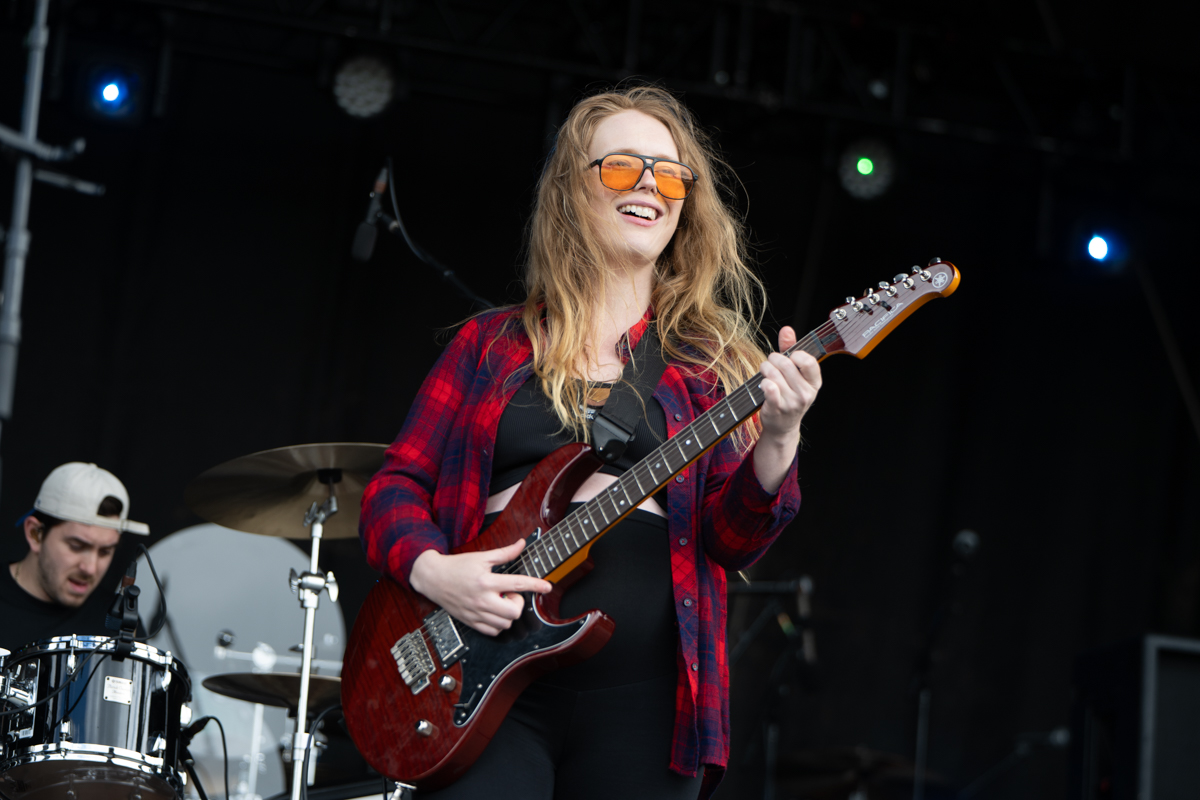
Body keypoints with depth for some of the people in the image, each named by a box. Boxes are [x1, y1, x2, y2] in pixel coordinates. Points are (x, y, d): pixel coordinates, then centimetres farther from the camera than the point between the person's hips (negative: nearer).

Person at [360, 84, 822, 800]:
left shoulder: (708, 364, 11)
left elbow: (733, 540, 1)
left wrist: (776, 440, -18)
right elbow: (397, 483, 11)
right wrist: (430, 569, -9)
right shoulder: (492, 346, 13)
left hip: (644, 698, 0)